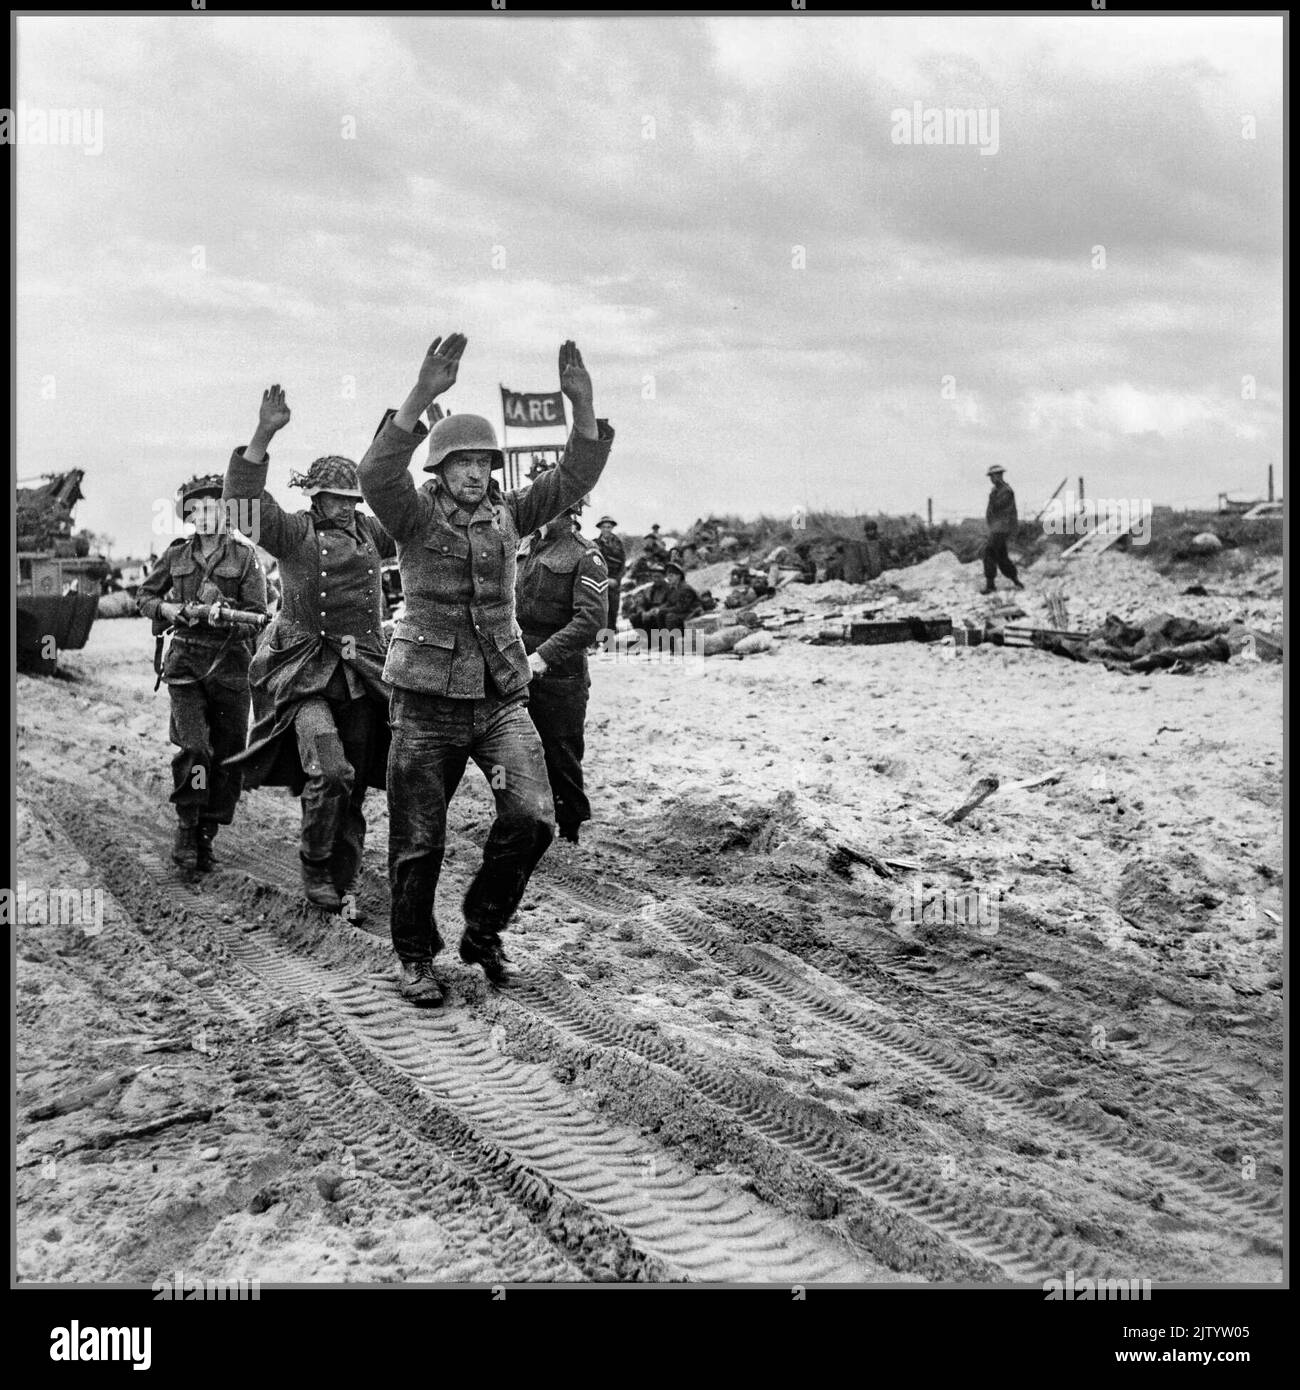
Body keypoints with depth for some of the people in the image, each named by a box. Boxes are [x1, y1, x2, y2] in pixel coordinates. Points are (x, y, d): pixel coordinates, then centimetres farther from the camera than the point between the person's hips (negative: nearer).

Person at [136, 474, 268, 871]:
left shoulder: (244, 556, 0)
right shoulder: (177, 554, 7)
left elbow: (258, 615, -4)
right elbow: (144, 596, 16)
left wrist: (225, 614, -23)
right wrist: (175, 610, -4)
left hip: (230, 663, 0)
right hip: (185, 662, 0)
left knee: (228, 756, 3)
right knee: (194, 748, -15)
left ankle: (205, 837, 17)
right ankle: (185, 829, 1)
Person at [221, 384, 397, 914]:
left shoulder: (371, 533, 14)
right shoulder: (293, 532, -1)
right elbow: (245, 497, -15)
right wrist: (263, 435, -28)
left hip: (362, 675, 5)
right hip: (305, 675, -5)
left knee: (353, 786, 7)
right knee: (329, 772, -22)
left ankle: (343, 883, 19)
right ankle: (313, 867, -1)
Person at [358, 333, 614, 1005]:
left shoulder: (507, 514, 6)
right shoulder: (415, 515, -6)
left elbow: (574, 477, -3)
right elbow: (376, 473, -27)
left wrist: (582, 405, -19)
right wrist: (421, 397, -39)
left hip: (502, 697, 3)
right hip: (427, 699, -3)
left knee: (530, 818, -12)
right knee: (418, 841, 4)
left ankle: (482, 930, 11)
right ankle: (415, 957, 23)